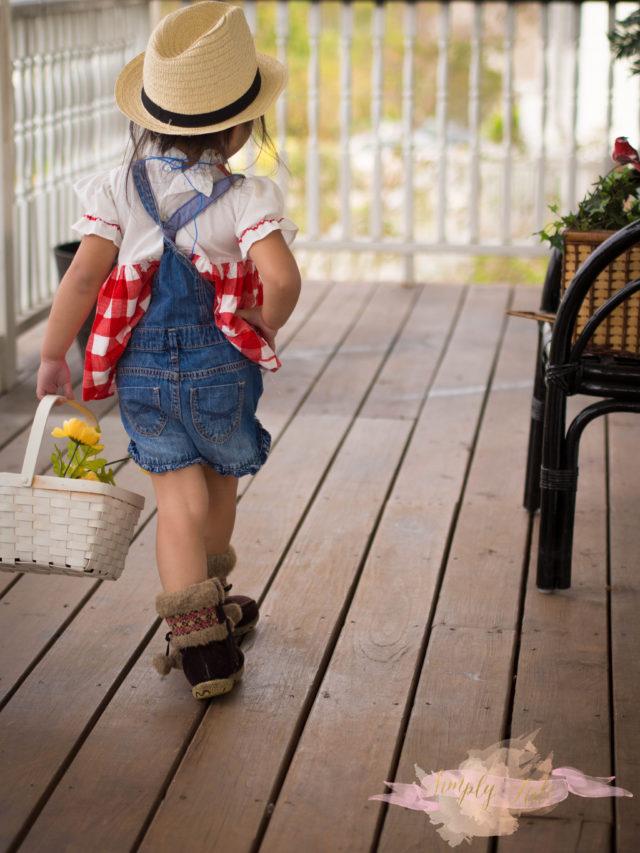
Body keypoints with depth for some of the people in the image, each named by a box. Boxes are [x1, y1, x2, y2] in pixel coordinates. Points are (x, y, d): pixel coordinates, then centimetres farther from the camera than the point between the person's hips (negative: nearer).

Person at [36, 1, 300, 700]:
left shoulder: (118, 190, -5)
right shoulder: (245, 198, -12)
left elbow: (82, 277, -9)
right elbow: (283, 278, -25)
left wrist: (53, 357, 0)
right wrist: (265, 328, -4)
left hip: (143, 370, 1)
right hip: (221, 367, -1)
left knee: (179, 497, 5)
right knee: (221, 479, 21)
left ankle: (195, 629, -5)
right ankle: (210, 600, 41)